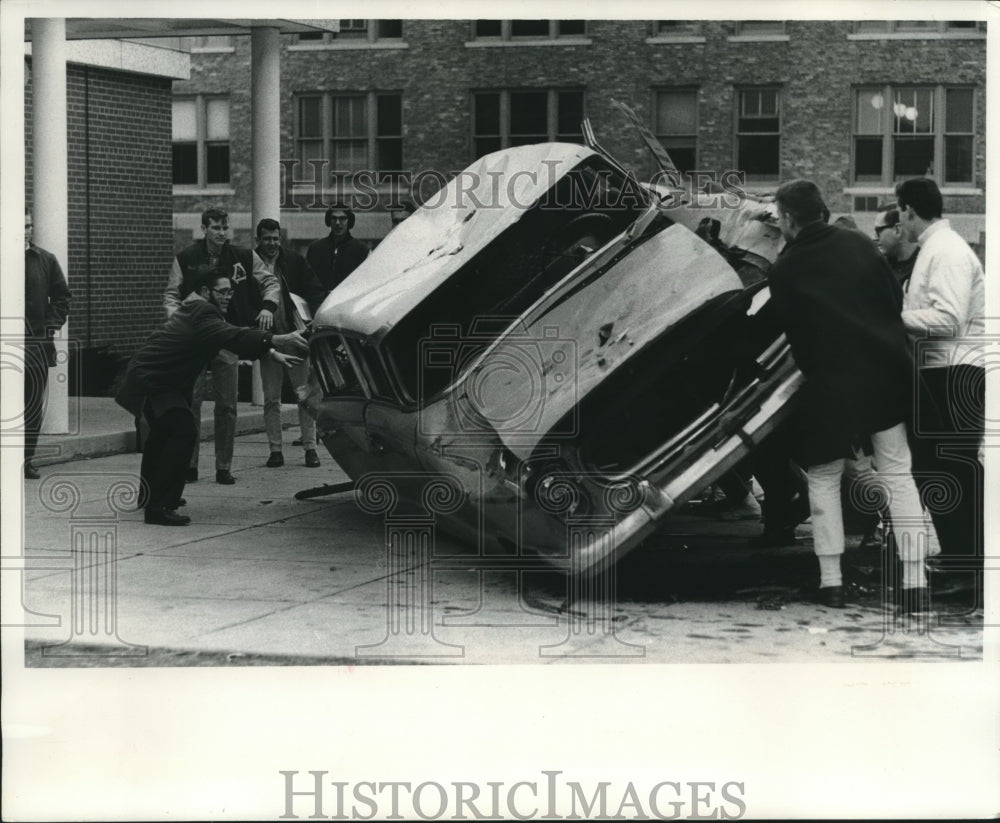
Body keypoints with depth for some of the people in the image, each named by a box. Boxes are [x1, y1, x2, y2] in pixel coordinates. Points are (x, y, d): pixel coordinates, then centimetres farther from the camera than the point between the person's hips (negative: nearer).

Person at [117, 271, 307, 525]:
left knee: (164, 433, 28)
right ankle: (159, 507, -27)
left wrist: (271, 353, 4)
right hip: (149, 382, -12)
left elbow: (233, 337, 14)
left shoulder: (197, 310, 10)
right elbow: (232, 337, -39)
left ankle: (149, 495, 47)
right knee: (184, 431, -25)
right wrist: (279, 340, -47)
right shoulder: (201, 313, -23)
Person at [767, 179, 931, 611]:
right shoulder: (859, 244, 3)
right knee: (898, 474, 8)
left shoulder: (784, 270, -6)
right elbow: (895, 299, 6)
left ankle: (831, 581, 9)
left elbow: (792, 332, -2)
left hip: (831, 384, -3)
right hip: (886, 373, 3)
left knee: (823, 478, 12)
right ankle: (914, 582, 3)